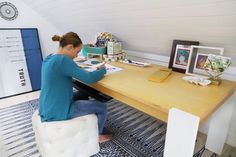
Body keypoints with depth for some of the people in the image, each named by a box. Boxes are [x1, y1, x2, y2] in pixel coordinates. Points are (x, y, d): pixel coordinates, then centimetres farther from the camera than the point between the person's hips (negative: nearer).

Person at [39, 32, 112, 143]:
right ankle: (97, 135, 28)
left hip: (47, 108, 9)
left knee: (83, 95, 28)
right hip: (58, 112, -9)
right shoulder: (62, 60, -24)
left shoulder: (49, 58, 5)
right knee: (102, 108, 3)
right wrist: (102, 70, -5)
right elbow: (89, 79, -23)